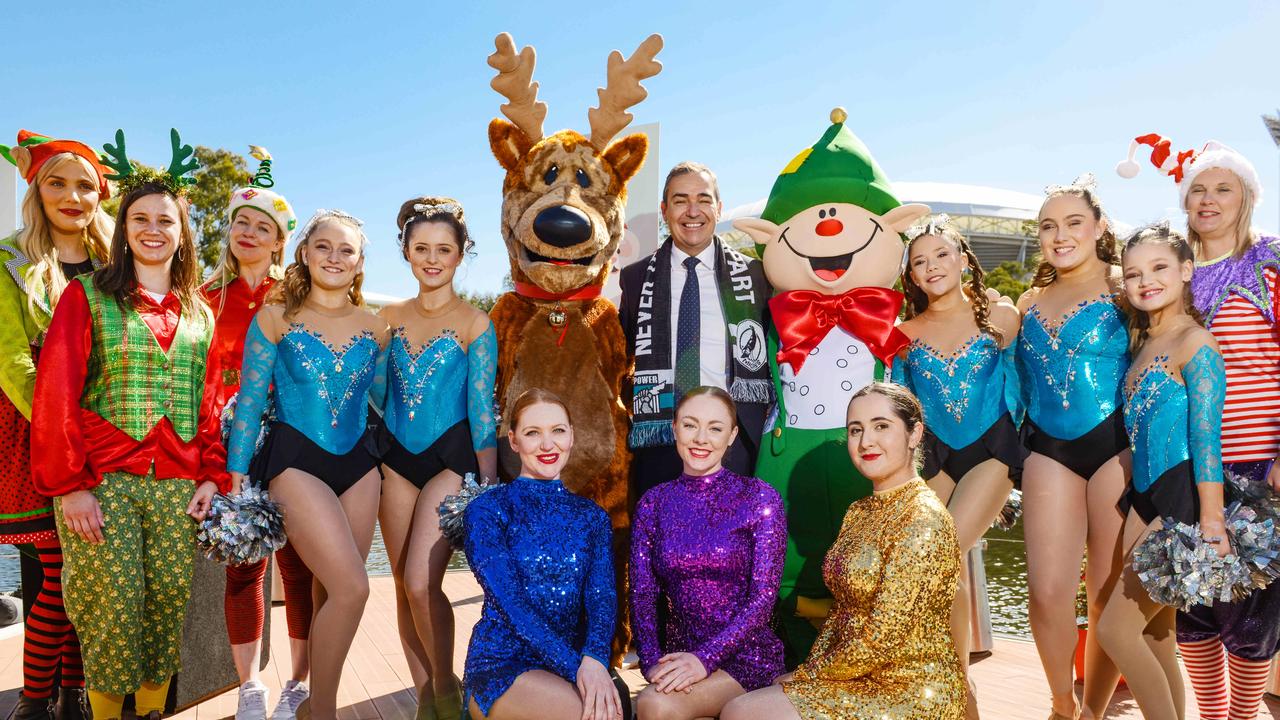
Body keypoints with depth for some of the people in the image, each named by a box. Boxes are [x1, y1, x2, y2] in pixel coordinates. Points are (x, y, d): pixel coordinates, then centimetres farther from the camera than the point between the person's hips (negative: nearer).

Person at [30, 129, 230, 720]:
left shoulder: (199, 313, 14)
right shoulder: (87, 295, 3)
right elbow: (55, 394, -4)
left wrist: (213, 476, 0)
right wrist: (68, 485, -10)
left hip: (177, 486, 3)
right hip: (101, 482, -3)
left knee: (167, 611, 6)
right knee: (113, 616, 0)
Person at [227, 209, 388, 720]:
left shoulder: (374, 328, 7)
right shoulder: (276, 318, -1)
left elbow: (387, 400, 15)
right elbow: (249, 402, -1)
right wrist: (236, 480, -4)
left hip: (358, 462, 4)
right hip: (295, 461, -4)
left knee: (331, 590, 6)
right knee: (352, 588, -14)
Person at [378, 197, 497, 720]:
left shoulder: (474, 323, -5)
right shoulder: (390, 318, 8)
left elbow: (482, 409, -6)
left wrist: (488, 483, -8)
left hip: (451, 458, -4)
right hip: (397, 458, 5)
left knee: (421, 583, -14)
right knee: (404, 586, 8)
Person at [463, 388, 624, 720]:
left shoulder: (592, 516, 11)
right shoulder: (487, 510, -1)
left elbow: (602, 596, -3)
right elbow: (510, 601, -12)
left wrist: (594, 658, -24)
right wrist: (576, 667, -23)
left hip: (576, 661, 2)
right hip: (502, 667, -2)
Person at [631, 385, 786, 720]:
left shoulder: (760, 498, -5)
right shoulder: (653, 504, 5)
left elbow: (764, 595, -10)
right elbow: (642, 594, 2)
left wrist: (706, 658, -19)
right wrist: (652, 661, -14)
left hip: (745, 655, -2)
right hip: (677, 652, 3)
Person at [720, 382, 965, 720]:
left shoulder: (923, 519, -20)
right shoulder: (859, 511, 8)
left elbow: (884, 639, -22)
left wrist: (811, 673, -10)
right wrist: (810, 669, 0)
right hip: (861, 677, 8)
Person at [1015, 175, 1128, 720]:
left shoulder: (1123, 287, 1)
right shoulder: (1029, 302, 14)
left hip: (1115, 445, -3)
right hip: (1048, 449, 3)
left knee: (1109, 593, 3)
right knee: (1047, 589, -3)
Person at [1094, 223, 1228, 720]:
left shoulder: (1194, 342, -11)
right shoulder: (1142, 343, 13)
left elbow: (1206, 436, -17)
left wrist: (1211, 523, -20)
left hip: (1182, 502, -8)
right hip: (1145, 497, 8)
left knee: (1116, 628, -5)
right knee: (1155, 634, 14)